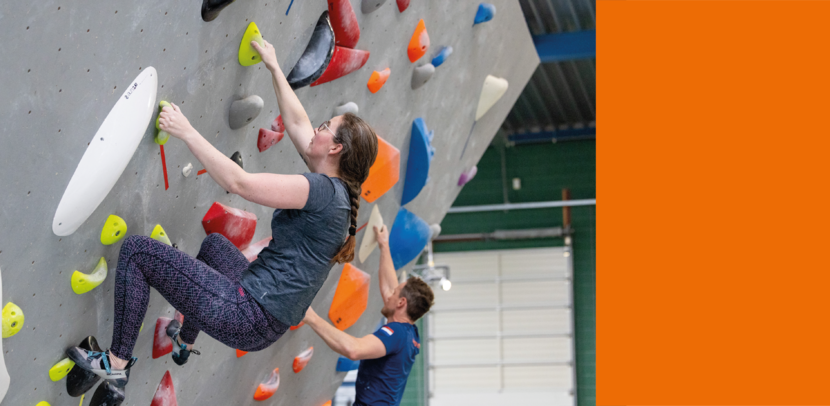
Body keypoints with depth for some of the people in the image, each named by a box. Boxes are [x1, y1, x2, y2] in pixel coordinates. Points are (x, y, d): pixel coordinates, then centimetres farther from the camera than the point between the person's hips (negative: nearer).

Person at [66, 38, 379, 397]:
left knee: (137, 250, -6)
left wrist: (186, 132, -15)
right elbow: (297, 121, 21)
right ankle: (185, 342, 50)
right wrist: (274, 68, 29)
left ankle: (117, 363, 5)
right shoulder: (334, 189, 8)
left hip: (251, 319, -10)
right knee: (214, 243, 40)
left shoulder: (323, 190, -18)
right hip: (270, 320, 10)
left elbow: (238, 182, -23)